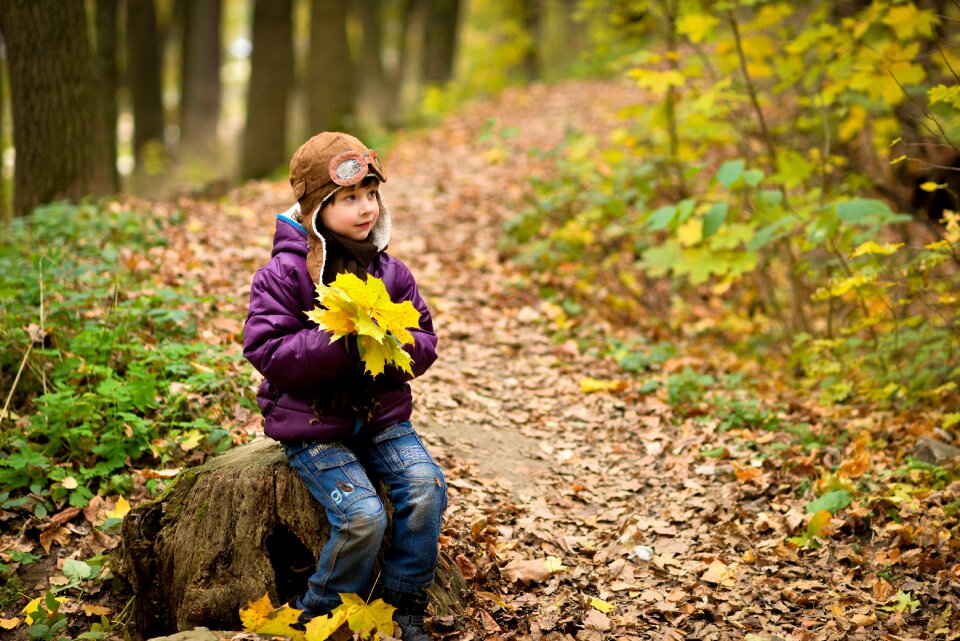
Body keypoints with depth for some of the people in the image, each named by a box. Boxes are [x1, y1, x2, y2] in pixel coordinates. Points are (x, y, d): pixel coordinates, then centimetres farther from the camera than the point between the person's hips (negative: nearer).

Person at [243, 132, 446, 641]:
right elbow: (267, 351, -18)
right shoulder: (284, 274, -10)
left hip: (382, 415, 5)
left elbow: (425, 343, 7)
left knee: (426, 486, -20)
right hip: (312, 425, -4)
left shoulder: (389, 271, 5)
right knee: (363, 515, -23)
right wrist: (338, 343, -28)